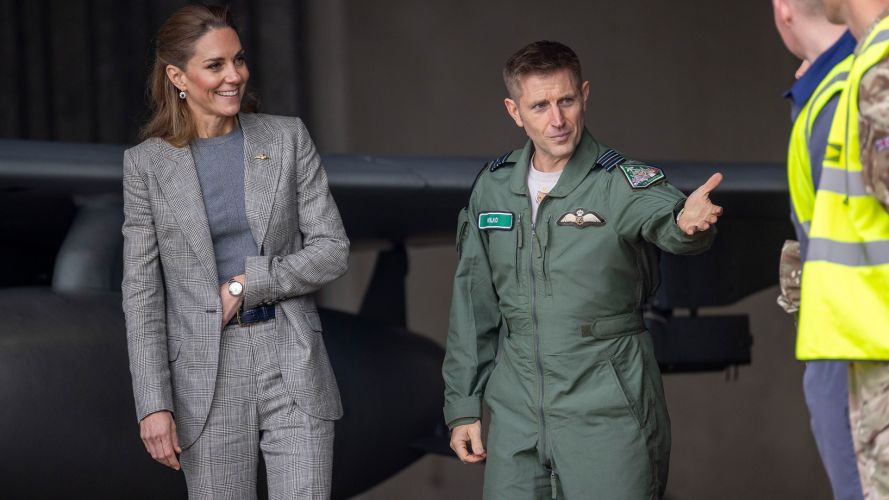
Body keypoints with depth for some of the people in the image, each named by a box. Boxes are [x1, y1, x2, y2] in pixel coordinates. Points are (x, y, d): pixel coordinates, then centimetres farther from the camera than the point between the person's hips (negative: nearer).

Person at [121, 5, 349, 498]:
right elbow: (142, 292, 0)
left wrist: (248, 285, -12)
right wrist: (153, 404, -7)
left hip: (293, 369, 0)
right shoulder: (146, 163, 1)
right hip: (206, 377, 0)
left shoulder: (287, 138, 3)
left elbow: (332, 249, 1)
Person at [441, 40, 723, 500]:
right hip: (517, 414, 4)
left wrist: (687, 222, -56)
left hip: (607, 414, -4)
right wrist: (462, 406, 12)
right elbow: (473, 303, 13)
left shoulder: (622, 183, -8)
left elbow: (661, 215, -32)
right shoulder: (493, 188, 6)